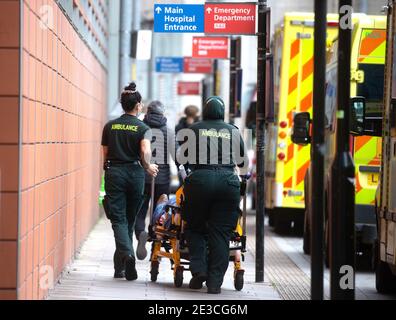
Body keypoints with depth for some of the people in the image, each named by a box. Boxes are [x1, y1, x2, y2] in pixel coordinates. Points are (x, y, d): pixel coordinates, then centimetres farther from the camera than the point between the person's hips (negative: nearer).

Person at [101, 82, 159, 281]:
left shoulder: (109, 126, 6)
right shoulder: (143, 128, -2)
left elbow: (105, 154, 10)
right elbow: (145, 151, -19)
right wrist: (148, 167, -2)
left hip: (114, 173, 1)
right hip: (134, 173, -1)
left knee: (118, 218, -3)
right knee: (130, 219, 11)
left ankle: (127, 253, -29)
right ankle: (120, 266, 15)